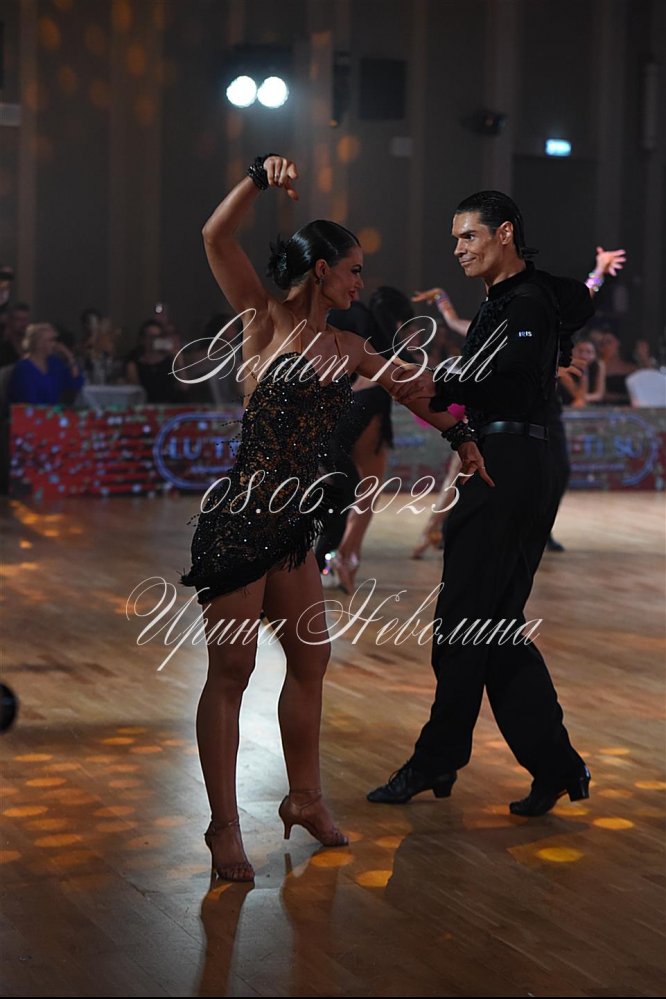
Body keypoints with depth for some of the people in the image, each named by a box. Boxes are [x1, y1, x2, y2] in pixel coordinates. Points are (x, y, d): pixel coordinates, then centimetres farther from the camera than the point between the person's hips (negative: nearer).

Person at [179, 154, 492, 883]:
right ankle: (223, 827, 7)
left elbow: (409, 385, 28)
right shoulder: (264, 321, -4)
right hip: (239, 520, -7)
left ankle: (305, 799, 30)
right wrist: (261, 176, -22)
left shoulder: (345, 349, 12)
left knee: (309, 660, 13)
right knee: (231, 669, -1)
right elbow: (216, 237, -14)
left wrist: (458, 436, 31)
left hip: (293, 524, 7)